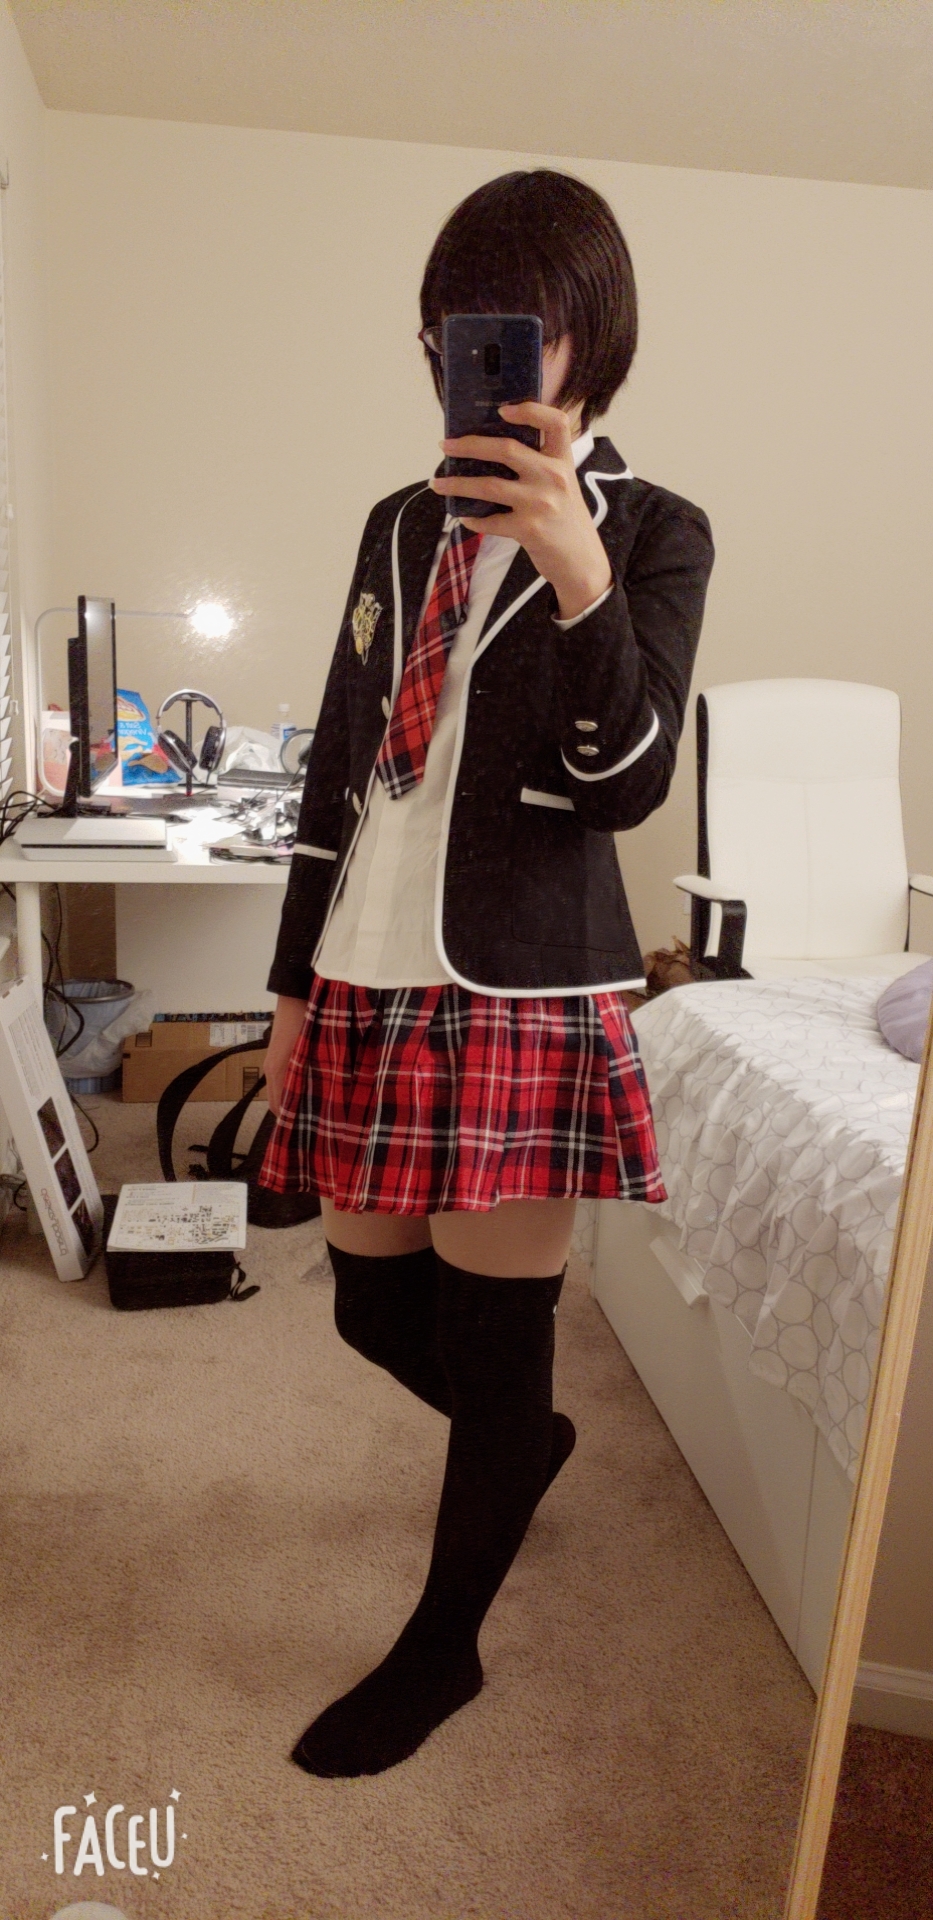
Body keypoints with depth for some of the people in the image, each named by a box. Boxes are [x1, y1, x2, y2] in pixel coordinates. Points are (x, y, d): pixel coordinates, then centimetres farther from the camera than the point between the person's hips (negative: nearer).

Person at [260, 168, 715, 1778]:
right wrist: (295, 983, 11)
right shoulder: (403, 525, 15)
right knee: (374, 1311, 15)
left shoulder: (655, 531, 1)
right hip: (370, 978, 6)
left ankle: (442, 1646, 30)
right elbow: (337, 770, 13)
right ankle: (526, 1440, 47)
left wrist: (579, 575, -26)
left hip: (522, 991, -5)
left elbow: (628, 785, -11)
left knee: (492, 1339, 4)